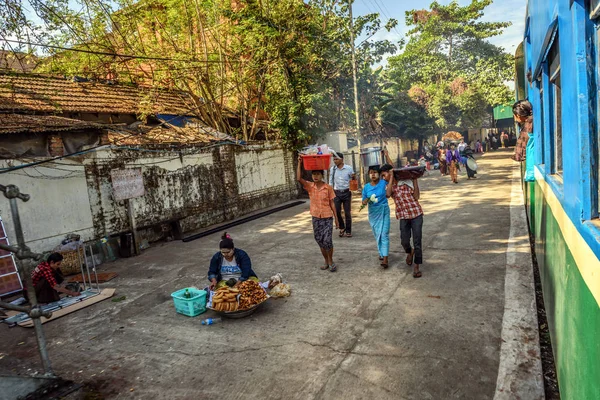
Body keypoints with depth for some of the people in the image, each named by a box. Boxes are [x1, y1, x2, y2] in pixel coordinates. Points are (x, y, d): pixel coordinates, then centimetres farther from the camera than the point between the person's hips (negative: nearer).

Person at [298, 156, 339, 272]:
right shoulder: (310, 186, -1)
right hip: (316, 218, 3)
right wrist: (299, 163, -19)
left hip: (327, 217, -3)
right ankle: (326, 262, 27)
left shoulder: (328, 188, -5)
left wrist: (336, 219, -1)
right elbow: (299, 178, -16)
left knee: (327, 241, -10)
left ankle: (331, 261, 13)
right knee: (320, 241, 10)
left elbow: (332, 204, -1)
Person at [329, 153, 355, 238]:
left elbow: (353, 180, 4)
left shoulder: (349, 168, -5)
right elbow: (331, 182, 10)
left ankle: (348, 231, 18)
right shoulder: (332, 169, 2)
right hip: (337, 193, 2)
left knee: (347, 212, 4)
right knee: (336, 211, -6)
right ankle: (342, 227, 19)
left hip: (346, 192, -2)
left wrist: (354, 177, -19)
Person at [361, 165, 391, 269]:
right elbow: (363, 201, 4)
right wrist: (366, 201, -18)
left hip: (384, 211, -3)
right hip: (373, 213, 3)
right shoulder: (366, 187, -1)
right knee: (377, 235, 13)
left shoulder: (383, 183, -6)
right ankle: (382, 253, 32)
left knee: (384, 234, -8)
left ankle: (385, 259, -12)